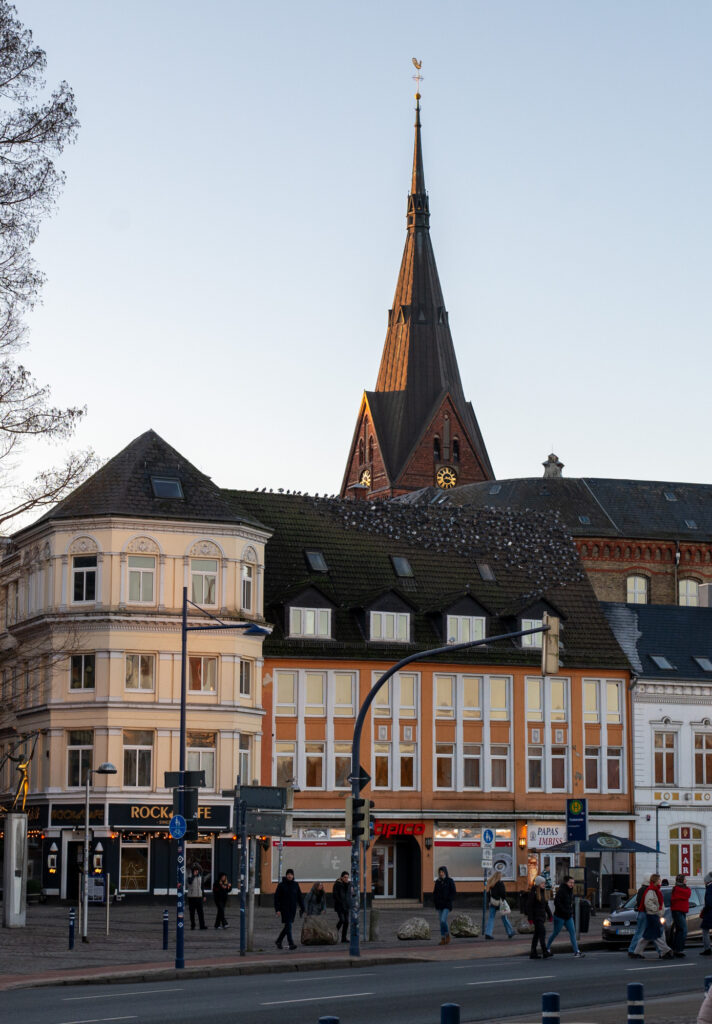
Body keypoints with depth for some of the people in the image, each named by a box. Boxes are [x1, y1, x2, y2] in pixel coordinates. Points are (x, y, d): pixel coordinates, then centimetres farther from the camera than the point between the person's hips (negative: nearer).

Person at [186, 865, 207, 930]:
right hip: (191, 897, -3)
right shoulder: (190, 876, -2)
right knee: (192, 912, 3)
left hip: (199, 896, 3)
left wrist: (204, 895, 17)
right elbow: (189, 882, -25)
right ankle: (192, 926, 12)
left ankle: (202, 926, -10)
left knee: (200, 912, -6)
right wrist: (194, 875, -20)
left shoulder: (200, 877, 12)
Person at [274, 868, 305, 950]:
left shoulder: (295, 885, 7)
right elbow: (276, 897, -5)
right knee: (288, 925, -13)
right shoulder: (281, 885, -4)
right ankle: (291, 943, -16)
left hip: (293, 909, 4)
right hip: (284, 908, -4)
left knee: (287, 926, 9)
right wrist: (277, 909, -13)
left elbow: (300, 897, 10)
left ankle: (278, 941, 25)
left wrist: (302, 909, 4)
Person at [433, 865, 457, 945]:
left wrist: (448, 901, -14)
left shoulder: (450, 881, -3)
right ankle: (443, 939, 11)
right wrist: (434, 902, 2)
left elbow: (453, 893, -5)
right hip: (439, 905, 5)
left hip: (447, 905, -5)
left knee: (443, 920, -17)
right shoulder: (437, 881, 11)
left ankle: (447, 935, 4)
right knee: (442, 922, 6)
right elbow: (435, 893, 14)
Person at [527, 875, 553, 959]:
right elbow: (529, 905, -15)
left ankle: (533, 953, 13)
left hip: (542, 915, 8)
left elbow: (545, 904, 21)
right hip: (536, 916, -8)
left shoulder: (543, 891, 12)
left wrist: (549, 914, 18)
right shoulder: (533, 892, -13)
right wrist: (530, 918, -18)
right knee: (542, 932, -15)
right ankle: (545, 953, -18)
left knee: (537, 934, 9)